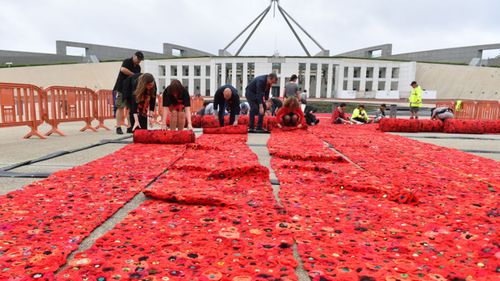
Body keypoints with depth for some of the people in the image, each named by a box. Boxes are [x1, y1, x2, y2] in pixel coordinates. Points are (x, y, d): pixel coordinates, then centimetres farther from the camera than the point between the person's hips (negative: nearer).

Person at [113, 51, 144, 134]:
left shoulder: (138, 67, 12)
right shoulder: (127, 62, -9)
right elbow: (123, 69, -29)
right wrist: (133, 74, -20)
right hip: (120, 89, -7)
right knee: (120, 107, -5)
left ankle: (130, 127, 9)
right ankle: (118, 127, -4)